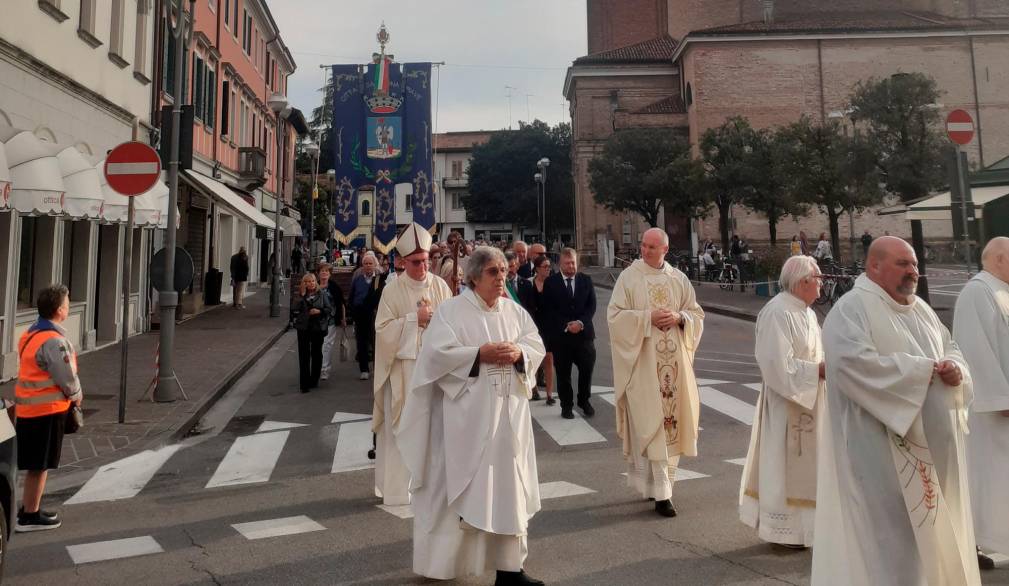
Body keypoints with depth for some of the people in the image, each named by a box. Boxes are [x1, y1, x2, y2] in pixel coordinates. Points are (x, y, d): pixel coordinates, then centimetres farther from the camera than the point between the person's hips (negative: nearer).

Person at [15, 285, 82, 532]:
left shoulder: (31, 334, 10)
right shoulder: (53, 340, -22)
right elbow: (67, 377, -19)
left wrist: (70, 395, 11)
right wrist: (77, 396, 2)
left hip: (27, 408, 9)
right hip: (47, 409, -9)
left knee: (35, 464, 20)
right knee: (40, 466, 2)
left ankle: (28, 508, 31)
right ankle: (29, 517, 12)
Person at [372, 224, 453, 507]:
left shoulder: (440, 286, 3)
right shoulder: (392, 289, -4)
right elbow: (383, 329, -8)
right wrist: (414, 318, -15)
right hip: (403, 365, -2)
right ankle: (400, 486, 11)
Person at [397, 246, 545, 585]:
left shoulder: (516, 312, 12)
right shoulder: (452, 310, -3)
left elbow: (537, 346, 9)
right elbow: (438, 353, -13)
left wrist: (519, 352, -12)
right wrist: (480, 354, -19)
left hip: (509, 412, 5)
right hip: (468, 414, -5)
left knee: (508, 484, 8)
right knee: (464, 486, 0)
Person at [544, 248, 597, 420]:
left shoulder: (586, 280, 7)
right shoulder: (551, 282, 0)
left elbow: (592, 305, 3)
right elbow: (549, 309, -4)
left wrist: (581, 322, -13)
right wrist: (566, 325, -13)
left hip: (584, 332, 2)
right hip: (560, 335, -2)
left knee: (587, 369, 5)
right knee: (563, 373, 5)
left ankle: (584, 401, 25)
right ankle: (566, 405, 18)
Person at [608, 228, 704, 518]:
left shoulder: (679, 279, 9)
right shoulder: (628, 277, -2)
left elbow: (697, 314, 11)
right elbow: (615, 315, -7)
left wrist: (679, 317, -10)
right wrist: (648, 317, -16)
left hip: (673, 361, 4)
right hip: (642, 361, -4)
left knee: (671, 419, 7)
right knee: (650, 423, -6)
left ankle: (653, 482, 24)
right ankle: (660, 492, -2)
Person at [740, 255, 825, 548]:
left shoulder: (806, 312, 11)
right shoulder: (778, 313, -20)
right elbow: (779, 364, -24)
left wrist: (825, 365, -1)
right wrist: (818, 370, -18)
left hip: (809, 401, 9)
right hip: (786, 403, -9)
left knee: (805, 463, 16)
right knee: (785, 464, 2)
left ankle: (803, 521, 28)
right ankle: (783, 528, 16)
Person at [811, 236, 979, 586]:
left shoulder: (920, 309, 15)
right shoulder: (852, 308, -12)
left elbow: (951, 348, 19)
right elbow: (854, 362, -26)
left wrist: (957, 370, -6)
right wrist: (924, 369, -19)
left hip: (931, 443, 9)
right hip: (881, 449, -8)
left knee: (934, 524, 17)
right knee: (891, 533, -3)